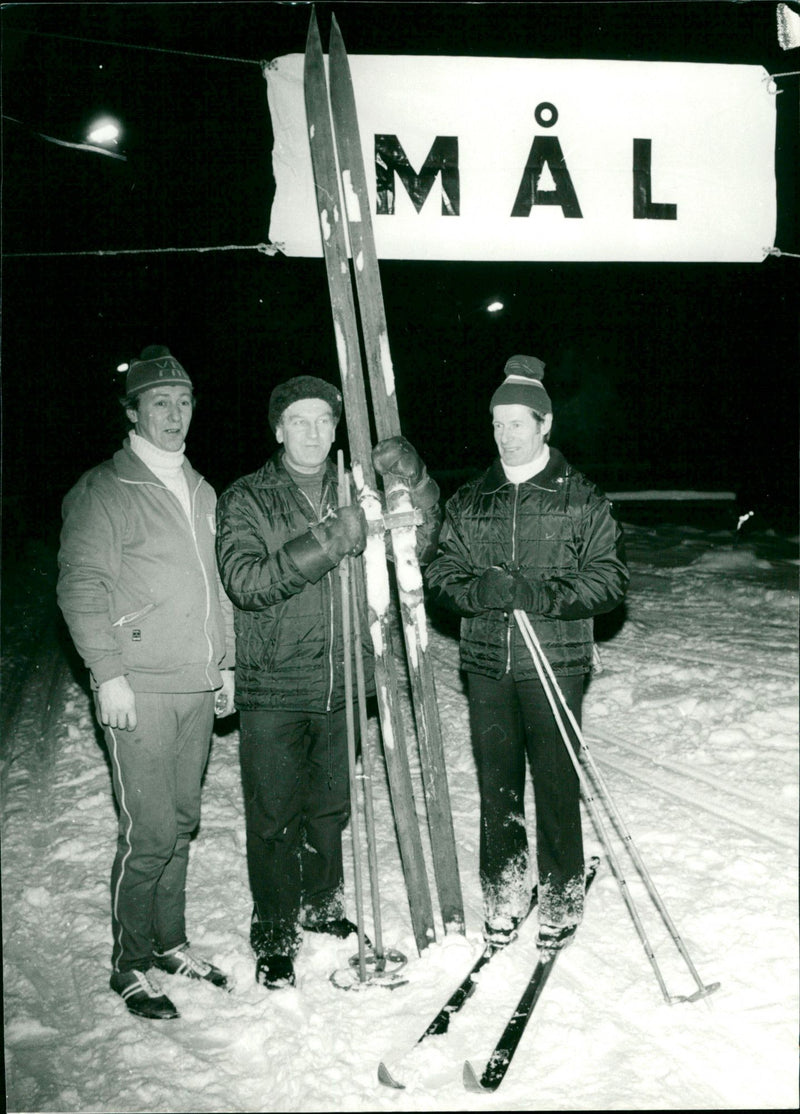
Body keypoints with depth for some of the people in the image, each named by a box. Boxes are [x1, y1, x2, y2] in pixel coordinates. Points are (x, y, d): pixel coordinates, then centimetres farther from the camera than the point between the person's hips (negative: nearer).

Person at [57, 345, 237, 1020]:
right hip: (139, 690, -6)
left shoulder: (200, 491, 17)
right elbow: (81, 587, -9)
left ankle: (169, 943, 27)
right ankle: (131, 964, 12)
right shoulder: (104, 491, -4)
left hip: (198, 687, 7)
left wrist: (225, 662, 18)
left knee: (182, 822, 13)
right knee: (150, 832, -4)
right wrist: (108, 672, -15)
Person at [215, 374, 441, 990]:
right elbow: (245, 581, -17)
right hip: (274, 691, -3)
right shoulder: (246, 500, -3)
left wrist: (414, 480, -16)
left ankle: (323, 906, 38)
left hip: (343, 685, 3)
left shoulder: (353, 494, 7)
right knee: (276, 818, 5)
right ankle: (275, 937, 21)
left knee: (331, 808, 17)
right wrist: (328, 541, -25)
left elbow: (418, 542, 1)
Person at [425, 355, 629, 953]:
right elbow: (442, 572, 9)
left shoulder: (582, 499, 1)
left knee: (556, 784, 3)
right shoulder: (469, 501, 11)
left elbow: (611, 577, -3)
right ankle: (503, 896, 23)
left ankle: (562, 900, 19)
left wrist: (544, 595, -18)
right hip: (486, 664, 3)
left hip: (555, 663, -3)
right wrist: (478, 590, -13)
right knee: (497, 785, 9)